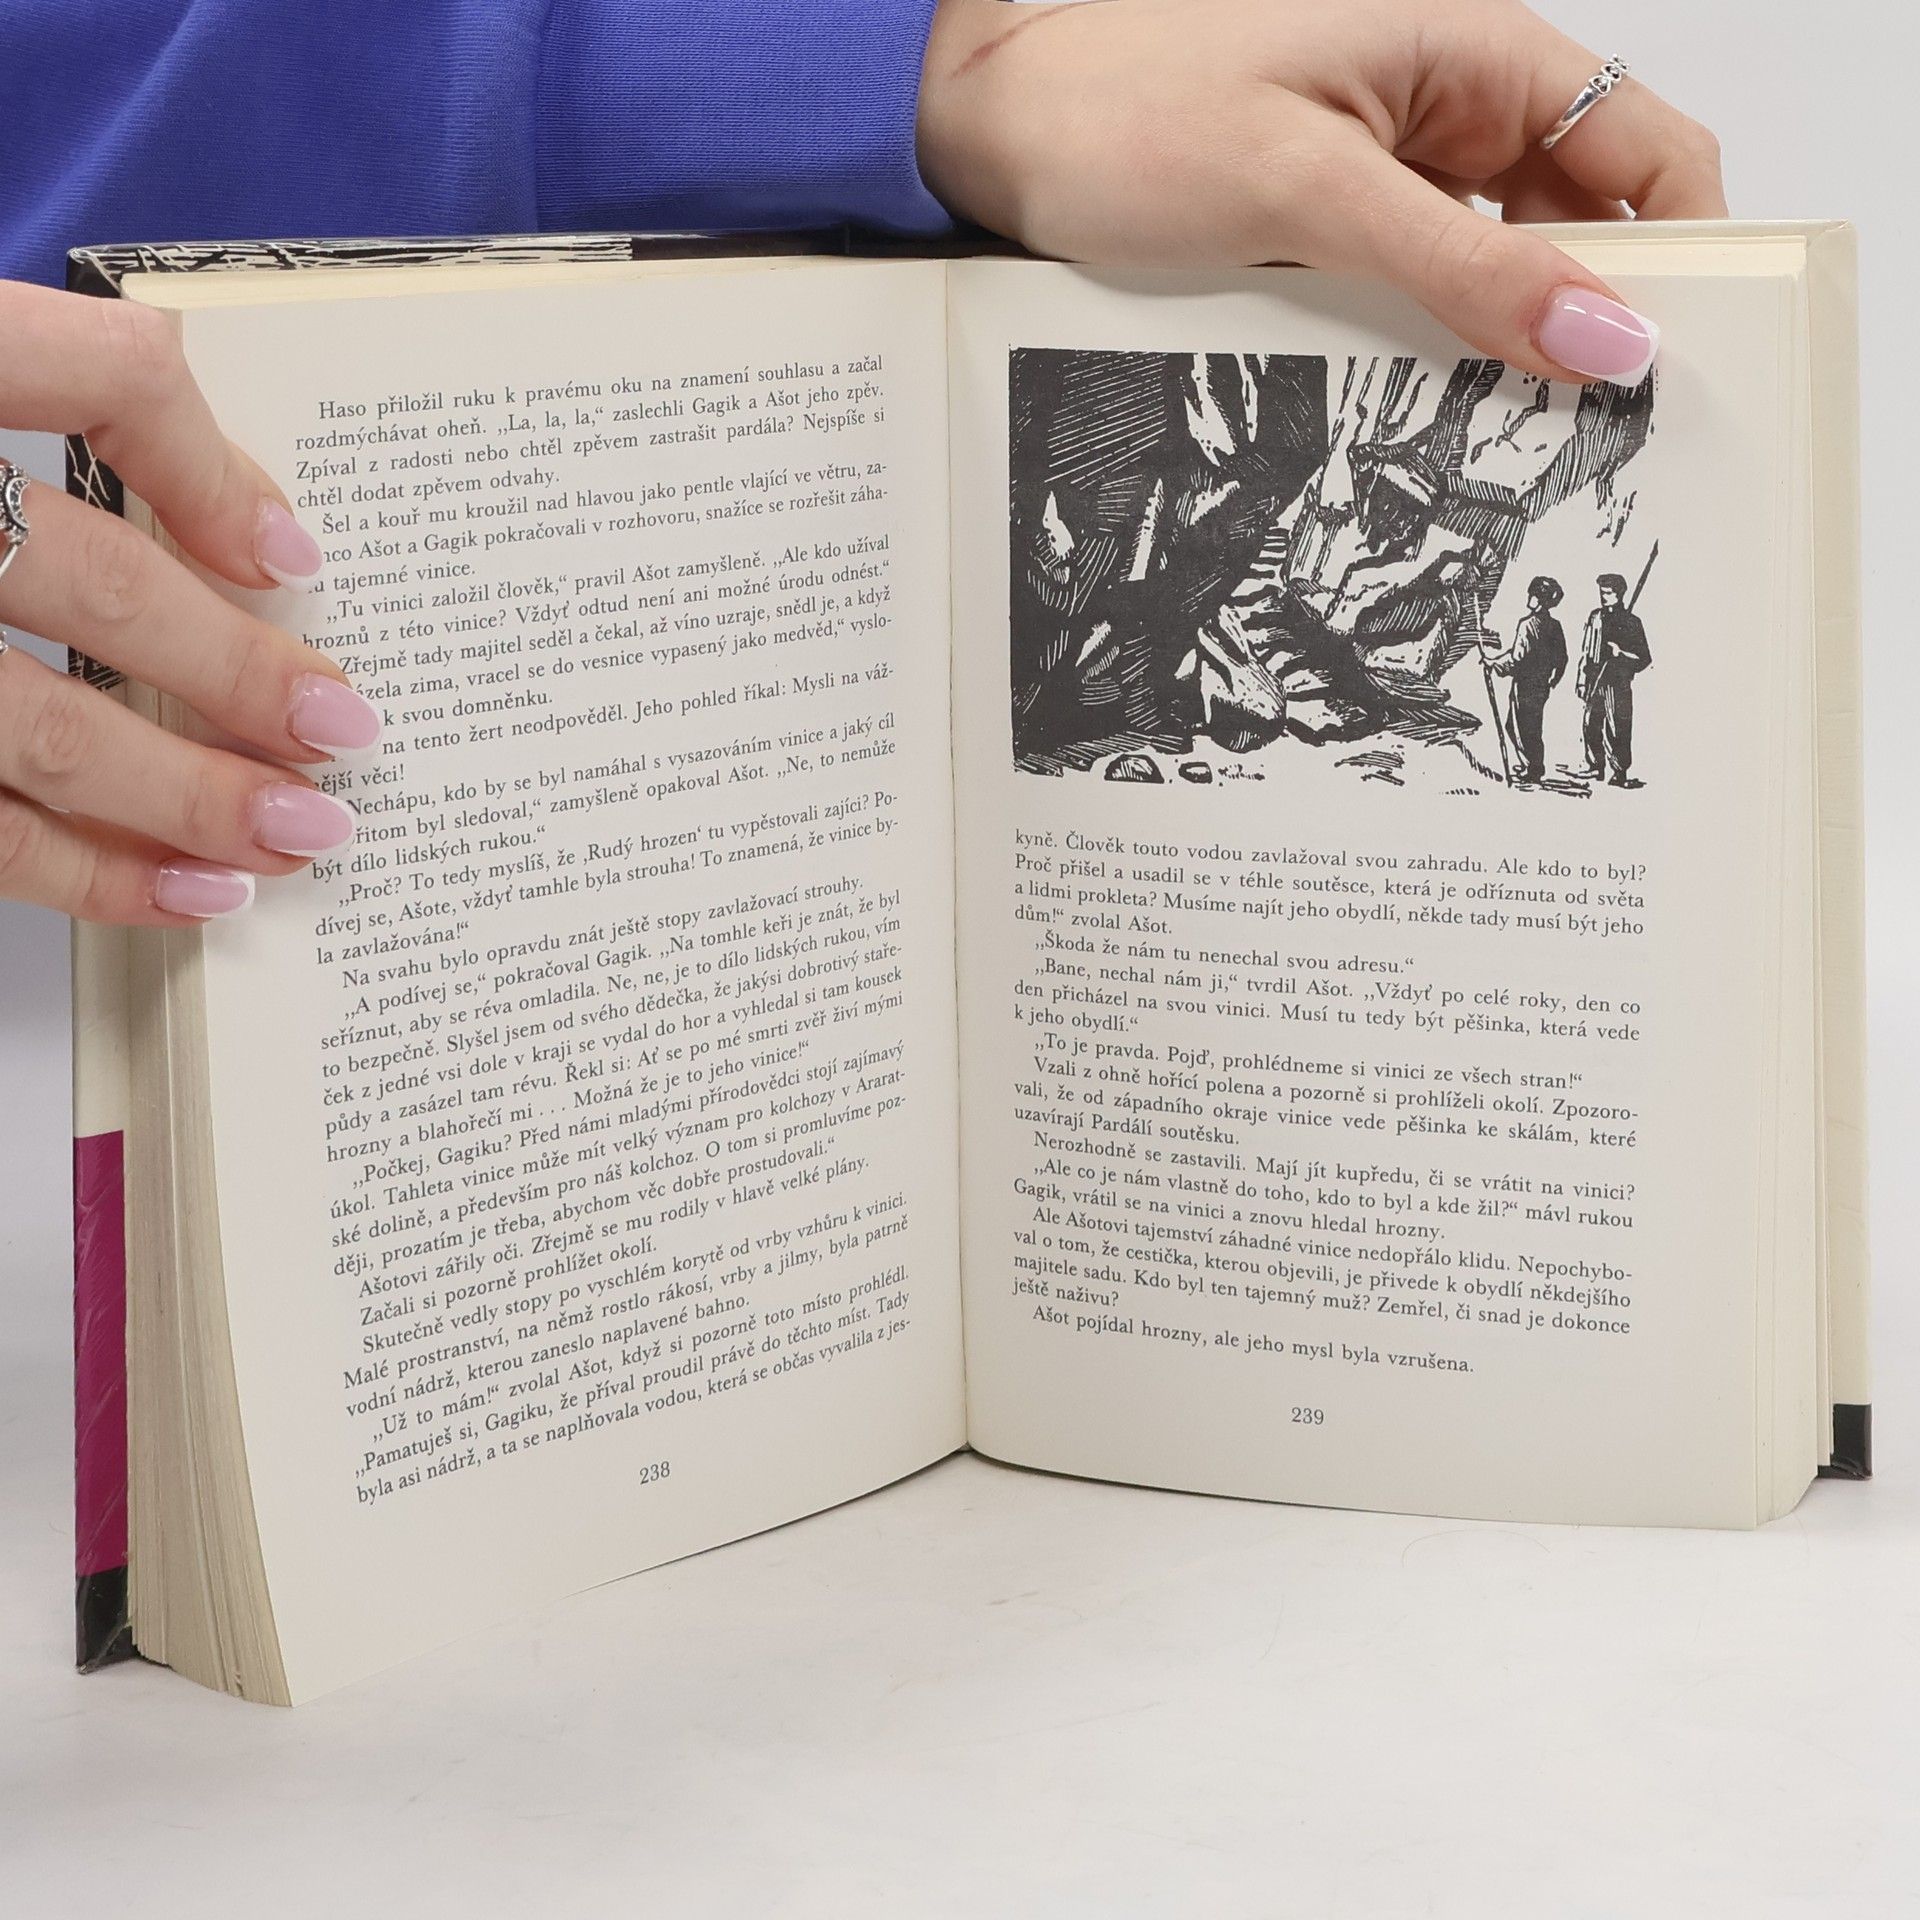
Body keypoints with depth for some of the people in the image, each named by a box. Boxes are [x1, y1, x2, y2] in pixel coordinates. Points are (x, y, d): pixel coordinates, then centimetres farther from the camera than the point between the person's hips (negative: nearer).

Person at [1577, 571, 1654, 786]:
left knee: (1617, 728, -8)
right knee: (1591, 725, 8)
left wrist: (1620, 653, -15)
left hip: (1618, 682, -5)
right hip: (1595, 680, 5)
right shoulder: (1596, 617, 13)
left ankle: (1620, 772, -5)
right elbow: (1586, 651, 18)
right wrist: (1582, 679, 14)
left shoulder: (1631, 622, -2)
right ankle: (1594, 766, 22)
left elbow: (1645, 659, -2)